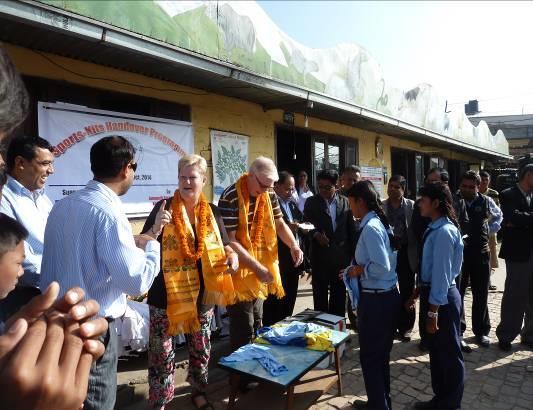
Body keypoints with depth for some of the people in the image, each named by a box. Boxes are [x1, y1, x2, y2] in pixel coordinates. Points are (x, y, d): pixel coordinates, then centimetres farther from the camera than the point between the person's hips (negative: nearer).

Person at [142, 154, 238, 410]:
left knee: (201, 348, 19)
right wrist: (156, 229, -29)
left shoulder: (212, 212, 2)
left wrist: (232, 256, -11)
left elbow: (222, 245, 12)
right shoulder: (164, 208, -9)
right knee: (162, 353, 5)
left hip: (202, 293, 4)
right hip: (166, 293, -4)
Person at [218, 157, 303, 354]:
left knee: (256, 324, 22)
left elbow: (280, 224, 8)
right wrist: (257, 267, -25)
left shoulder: (269, 195, -1)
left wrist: (294, 245, -11)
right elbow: (230, 241, -22)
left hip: (261, 269, 7)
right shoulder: (230, 198, -22)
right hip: (239, 271, -6)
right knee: (243, 328, 1)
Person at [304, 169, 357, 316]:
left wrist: (353, 253, 6)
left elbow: (351, 228, 7)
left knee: (339, 295, 12)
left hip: (341, 256, 2)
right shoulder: (311, 202, 0)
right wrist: (316, 233, -19)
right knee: (320, 295, 7)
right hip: (320, 256, -1)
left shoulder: (345, 201, 4)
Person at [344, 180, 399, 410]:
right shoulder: (381, 223, 9)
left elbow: (382, 266, -27)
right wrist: (360, 268, 10)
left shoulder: (370, 228, -20)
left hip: (376, 300, -10)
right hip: (388, 296, 10)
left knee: (370, 357, 7)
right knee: (381, 355, 23)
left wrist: (359, 269, -11)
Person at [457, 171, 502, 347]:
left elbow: (498, 217, 18)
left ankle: (481, 330, 29)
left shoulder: (486, 202, 0)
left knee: (481, 294, 13)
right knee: (457, 293, 9)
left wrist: (489, 231, 7)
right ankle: (457, 329, 25)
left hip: (480, 253, 2)